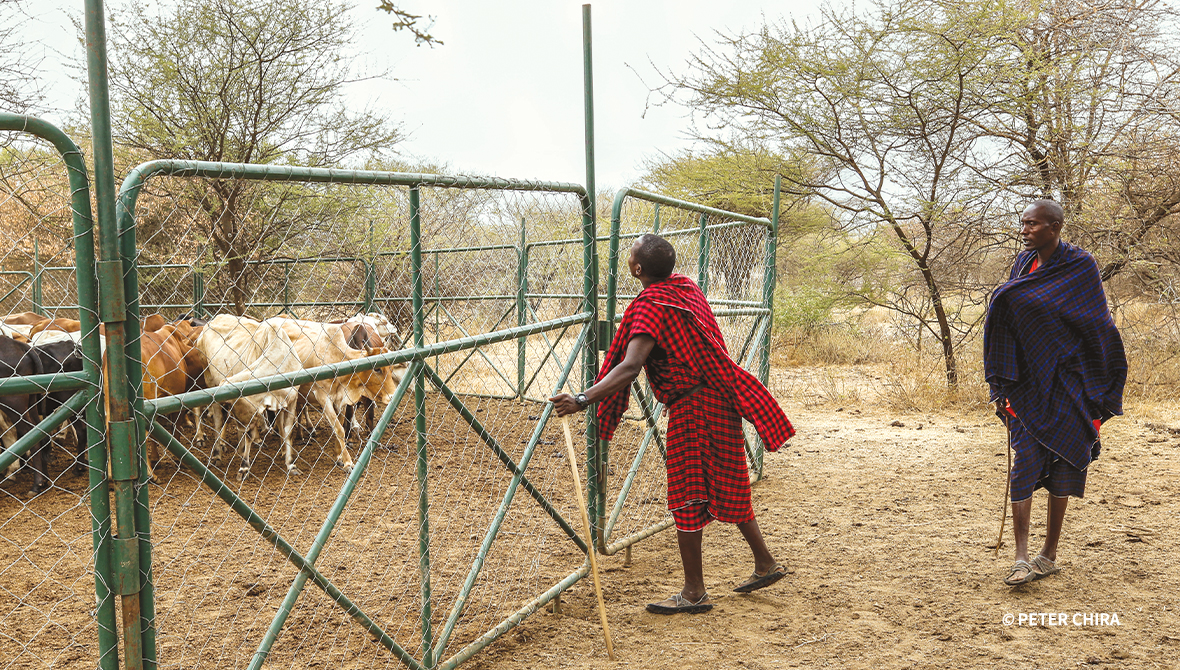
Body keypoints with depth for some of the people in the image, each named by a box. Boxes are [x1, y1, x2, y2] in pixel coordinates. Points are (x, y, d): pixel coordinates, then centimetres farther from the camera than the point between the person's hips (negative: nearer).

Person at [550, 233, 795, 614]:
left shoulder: (651, 307, -20)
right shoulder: (685, 286, 6)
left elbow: (630, 367, -33)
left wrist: (583, 400, -41)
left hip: (690, 409, -9)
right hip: (719, 397, 9)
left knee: (687, 499, 1)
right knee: (725, 489, 20)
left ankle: (694, 593, 10)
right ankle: (765, 564, 31)